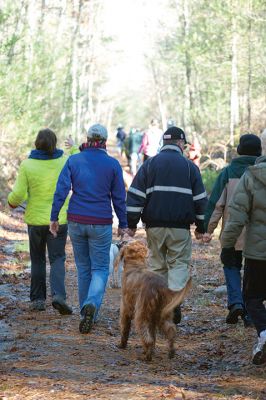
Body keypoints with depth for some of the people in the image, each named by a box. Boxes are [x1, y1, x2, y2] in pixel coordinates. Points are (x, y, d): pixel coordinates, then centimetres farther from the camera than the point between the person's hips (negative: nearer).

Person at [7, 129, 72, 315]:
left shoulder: (27, 165, -9)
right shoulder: (65, 162, -6)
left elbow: (18, 194, -9)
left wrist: (12, 201, 12)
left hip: (35, 219, 0)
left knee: (38, 260, 15)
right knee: (57, 259, 3)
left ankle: (38, 299, 16)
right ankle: (58, 294, -18)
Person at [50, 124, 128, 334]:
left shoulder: (73, 160, 0)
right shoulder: (112, 164, -3)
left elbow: (61, 190, -5)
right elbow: (119, 197, 0)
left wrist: (54, 217, 0)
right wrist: (123, 224, 9)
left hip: (76, 221, 2)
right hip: (101, 223, -2)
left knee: (83, 267, 16)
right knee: (100, 269, 3)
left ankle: (87, 314, 21)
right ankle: (92, 304, -23)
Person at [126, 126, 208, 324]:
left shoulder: (150, 164, 5)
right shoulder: (189, 166, 3)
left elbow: (135, 195, 0)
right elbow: (200, 198, 5)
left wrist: (132, 223, 3)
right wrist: (201, 226, 13)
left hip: (154, 226, 2)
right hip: (180, 227, -2)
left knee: (157, 265, 13)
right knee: (179, 264, 3)